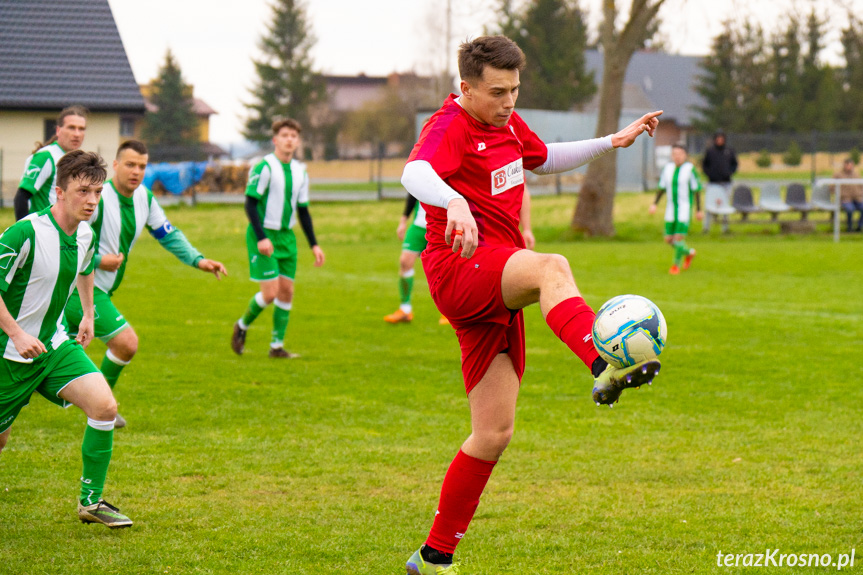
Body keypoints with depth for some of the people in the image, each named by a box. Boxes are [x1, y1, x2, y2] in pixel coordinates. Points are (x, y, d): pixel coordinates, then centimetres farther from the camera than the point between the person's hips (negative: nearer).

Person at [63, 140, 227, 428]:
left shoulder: (144, 197, 3)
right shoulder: (98, 198, -22)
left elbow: (168, 234, 15)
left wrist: (198, 260, 3)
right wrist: (96, 260, -24)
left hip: (99, 290, 9)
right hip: (81, 288, -9)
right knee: (126, 342, -16)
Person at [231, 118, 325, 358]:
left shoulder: (300, 171, 9)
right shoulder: (264, 167, -12)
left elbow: (303, 211, 16)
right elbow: (250, 203, -15)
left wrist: (314, 244, 12)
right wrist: (261, 238, -22)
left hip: (286, 237, 6)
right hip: (263, 236, -6)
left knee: (287, 291, 2)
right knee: (270, 292, -12)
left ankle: (277, 346, 11)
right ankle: (242, 327, 15)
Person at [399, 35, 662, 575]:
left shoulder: (507, 122, 16)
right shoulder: (450, 127, -11)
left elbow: (545, 159, 38)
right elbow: (415, 173, -34)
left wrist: (612, 142, 28)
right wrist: (453, 201, -55)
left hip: (498, 294, 9)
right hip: (461, 269, -9)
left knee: (494, 432, 6)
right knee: (553, 268, -38)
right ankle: (603, 367, -67)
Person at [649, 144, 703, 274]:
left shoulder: (690, 169, -11)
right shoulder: (667, 168, 4)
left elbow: (696, 190, -7)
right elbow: (662, 188, 11)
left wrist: (699, 210, -6)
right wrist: (654, 204, 0)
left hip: (685, 208, -5)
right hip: (671, 209, 5)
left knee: (679, 237, -13)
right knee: (669, 239, 5)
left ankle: (676, 264, 7)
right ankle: (688, 253, 32)